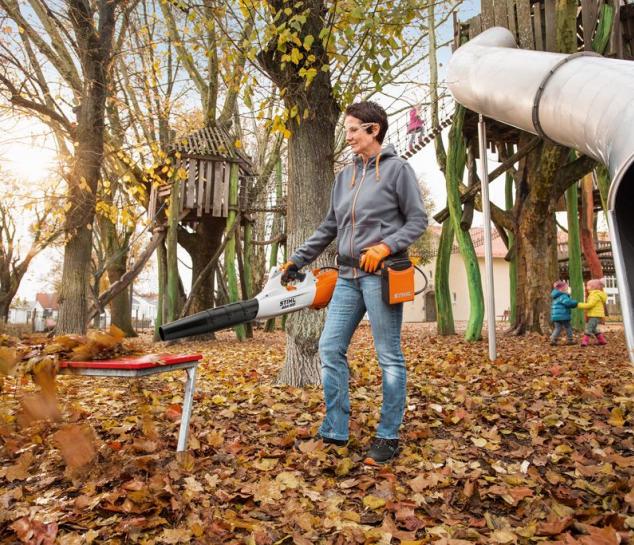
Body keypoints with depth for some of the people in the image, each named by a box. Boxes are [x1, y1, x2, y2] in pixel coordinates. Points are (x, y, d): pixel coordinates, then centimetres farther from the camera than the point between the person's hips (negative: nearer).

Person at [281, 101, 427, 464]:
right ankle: (335, 432, 13)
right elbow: (329, 228, 19)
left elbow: (418, 220, -2)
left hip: (381, 275, -6)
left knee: (389, 357, 0)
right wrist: (297, 260, 17)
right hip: (348, 276, 7)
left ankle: (389, 437, 14)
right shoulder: (345, 176, 18)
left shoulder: (397, 168, 1)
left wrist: (386, 246, -17)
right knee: (330, 348, 3)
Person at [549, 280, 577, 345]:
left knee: (558, 328, 9)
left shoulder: (556, 297, 18)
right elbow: (568, 302, -29)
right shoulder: (563, 296, -14)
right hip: (563, 316, -8)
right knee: (568, 327, 6)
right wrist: (575, 303, -11)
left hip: (555, 316, 8)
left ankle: (553, 340, 0)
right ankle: (570, 340, 12)